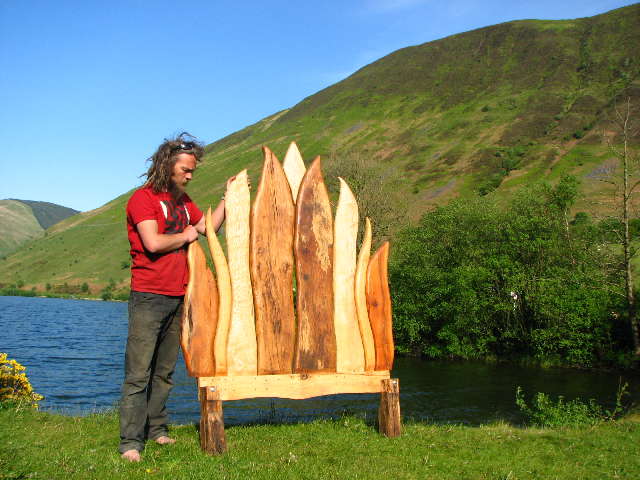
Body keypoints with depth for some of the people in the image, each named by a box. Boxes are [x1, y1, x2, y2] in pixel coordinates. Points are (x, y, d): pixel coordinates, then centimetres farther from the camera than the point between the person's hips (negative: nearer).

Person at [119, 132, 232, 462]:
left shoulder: (181, 199, 18)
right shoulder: (143, 198, -7)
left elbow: (208, 226, 17)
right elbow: (153, 243, -19)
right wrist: (185, 236, -3)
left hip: (177, 298, 8)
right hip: (148, 297, -7)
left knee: (164, 371, 12)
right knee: (138, 373, -5)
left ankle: (156, 429, 21)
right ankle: (131, 441, -1)